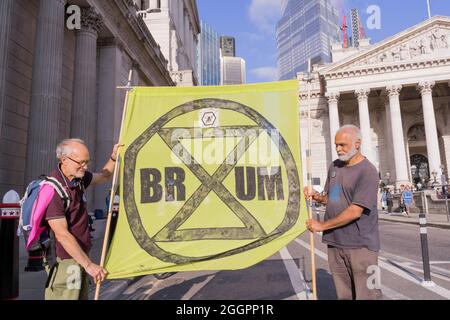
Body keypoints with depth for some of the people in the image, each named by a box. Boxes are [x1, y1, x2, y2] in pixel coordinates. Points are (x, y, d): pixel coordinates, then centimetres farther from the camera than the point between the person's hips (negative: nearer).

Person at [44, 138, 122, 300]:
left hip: (82, 254, 8)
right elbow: (61, 234, -25)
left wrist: (114, 157, 6)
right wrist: (89, 264, -24)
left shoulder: (79, 177, 3)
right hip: (65, 261, -8)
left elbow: (104, 177, 24)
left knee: (82, 296, 15)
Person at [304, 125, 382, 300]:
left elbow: (355, 211, -19)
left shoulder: (368, 172, -13)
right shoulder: (334, 166, 10)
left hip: (361, 245, -6)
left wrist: (322, 225, -13)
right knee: (344, 294, 15)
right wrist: (316, 195, -2)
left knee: (367, 294, 2)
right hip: (335, 242, 6)